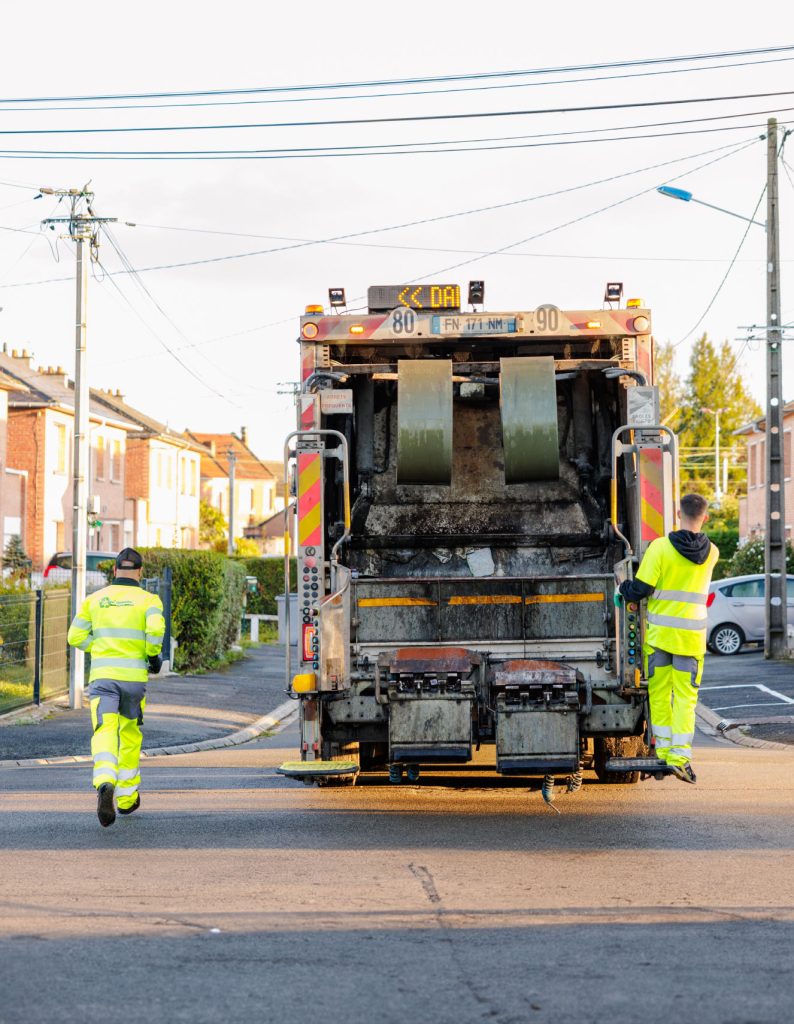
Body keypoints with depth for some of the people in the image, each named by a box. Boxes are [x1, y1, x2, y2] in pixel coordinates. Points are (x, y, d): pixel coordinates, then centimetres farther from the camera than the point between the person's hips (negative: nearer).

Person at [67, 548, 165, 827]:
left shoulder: (95, 599, 10)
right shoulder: (148, 599, 1)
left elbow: (76, 636, 9)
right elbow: (156, 628, -18)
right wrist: (153, 656, -2)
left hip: (101, 675, 0)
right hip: (133, 676, 0)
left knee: (105, 734, -12)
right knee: (130, 735, 20)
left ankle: (105, 785, -41)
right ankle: (127, 797, 27)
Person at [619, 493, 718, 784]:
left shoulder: (660, 548, -12)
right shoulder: (711, 553, -1)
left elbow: (641, 588, -12)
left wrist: (623, 588, 9)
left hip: (659, 632, -1)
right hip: (692, 635, 1)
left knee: (659, 693, 11)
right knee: (685, 696, 3)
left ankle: (664, 752, 14)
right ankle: (680, 755, -8)